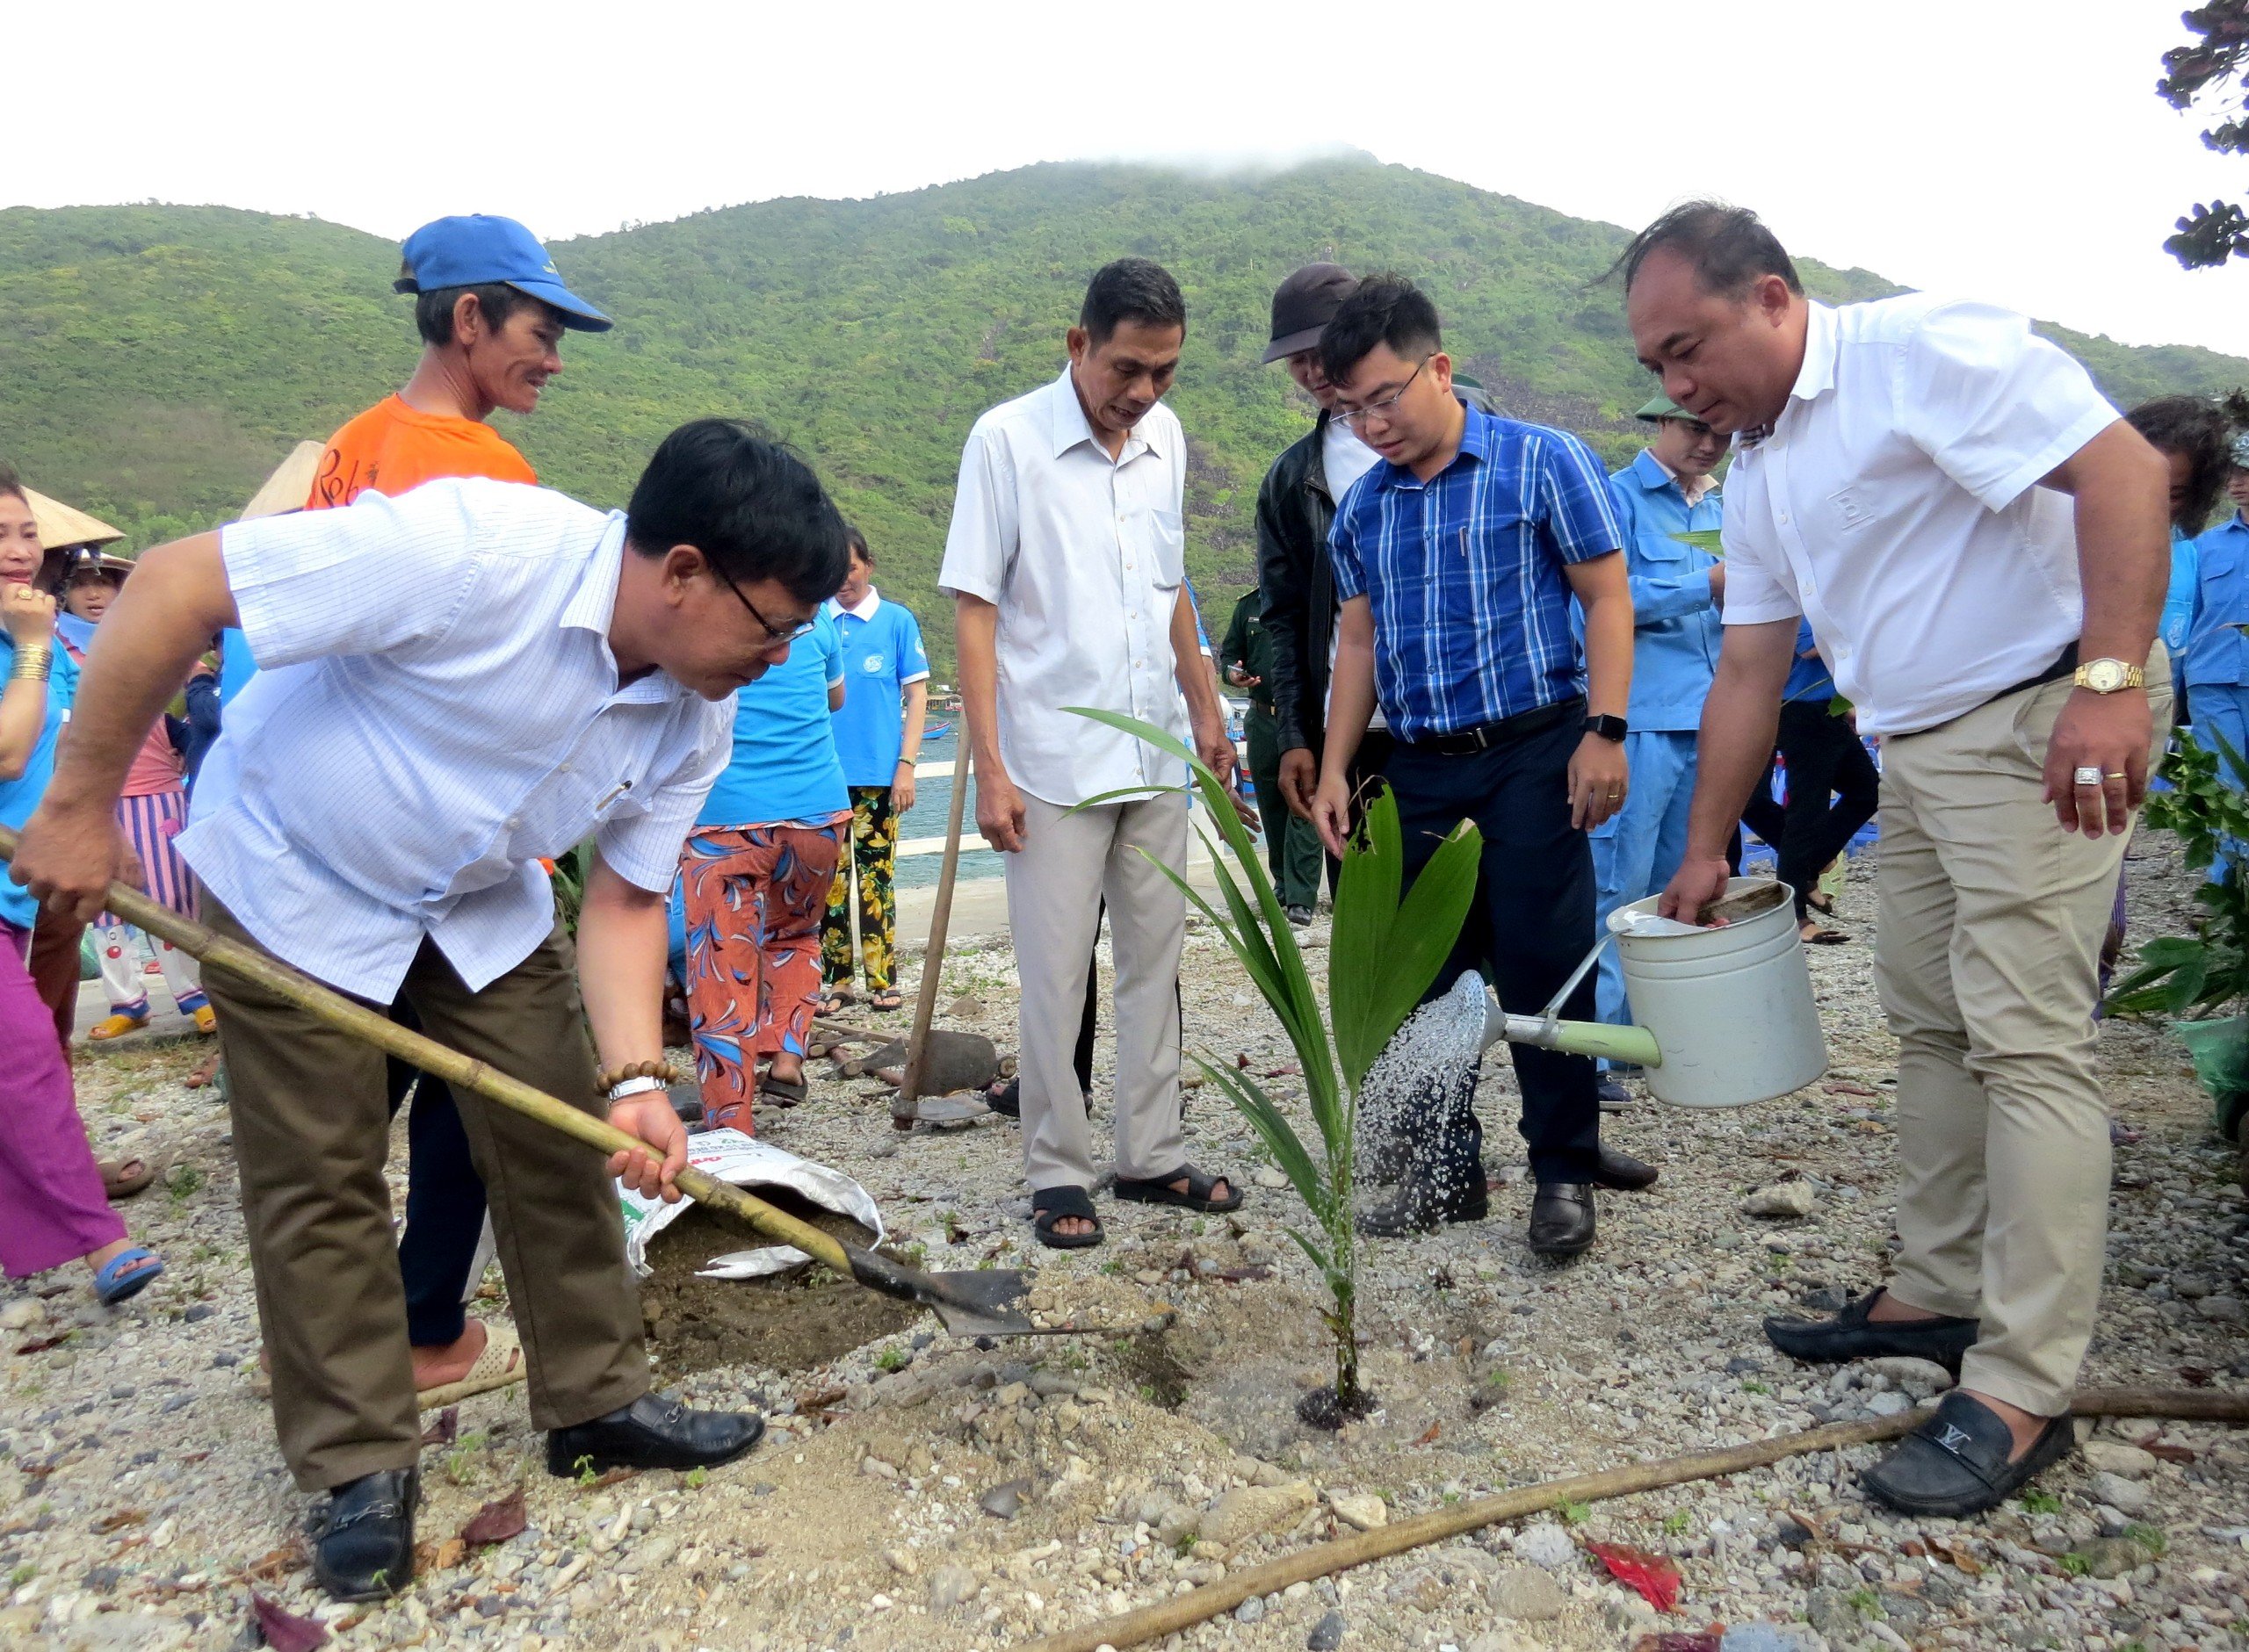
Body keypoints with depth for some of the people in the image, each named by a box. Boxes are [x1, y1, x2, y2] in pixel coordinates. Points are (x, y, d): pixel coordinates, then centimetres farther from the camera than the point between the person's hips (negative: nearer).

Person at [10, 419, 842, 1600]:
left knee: (560, 1146, 4)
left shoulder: (697, 717, -15)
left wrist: (634, 1080, -22)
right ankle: (360, 1463, 20)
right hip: (293, 884, -5)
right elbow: (171, 586, -30)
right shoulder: (474, 548, -37)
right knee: (320, 1182, 2)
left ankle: (596, 1403, 22)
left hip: (484, 906, 5)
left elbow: (623, 901, -8)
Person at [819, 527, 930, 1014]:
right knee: (830, 877, 4)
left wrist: (906, 765, -6)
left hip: (877, 770, -1)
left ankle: (882, 979, 13)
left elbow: (916, 695, 1)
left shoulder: (897, 619, 1)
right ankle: (834, 981, 13)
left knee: (876, 873, 5)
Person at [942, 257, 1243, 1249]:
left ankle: (1151, 1155, 25)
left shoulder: (1166, 439, 8)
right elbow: (975, 609, -10)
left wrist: (1204, 711, 20)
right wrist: (989, 768, -14)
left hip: (1156, 759, 6)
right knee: (1056, 981, 2)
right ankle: (1058, 1172, 17)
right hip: (1054, 766, -5)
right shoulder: (1008, 439, -8)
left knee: (1154, 963, 12)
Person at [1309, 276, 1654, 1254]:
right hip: (1418, 769, 5)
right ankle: (1446, 1172, 21)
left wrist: (1605, 730, -14)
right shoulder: (1361, 508, 11)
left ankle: (1565, 1171, 14)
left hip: (1533, 751, -5)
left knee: (1542, 963, -3)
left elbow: (1607, 598, -4)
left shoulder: (1542, 463, -3)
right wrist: (1334, 769, 8)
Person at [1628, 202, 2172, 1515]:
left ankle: (2022, 1393, -3)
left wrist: (2110, 682, -31)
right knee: (1932, 1026, 13)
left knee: (2028, 1043, -10)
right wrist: (1707, 850, 16)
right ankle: (1939, 1295, 26)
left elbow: (2121, 467, -22)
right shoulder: (1759, 468, 14)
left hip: (2047, 724, -9)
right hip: (1920, 745, 9)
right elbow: (1750, 673, 16)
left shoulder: (1924, 350, -13)